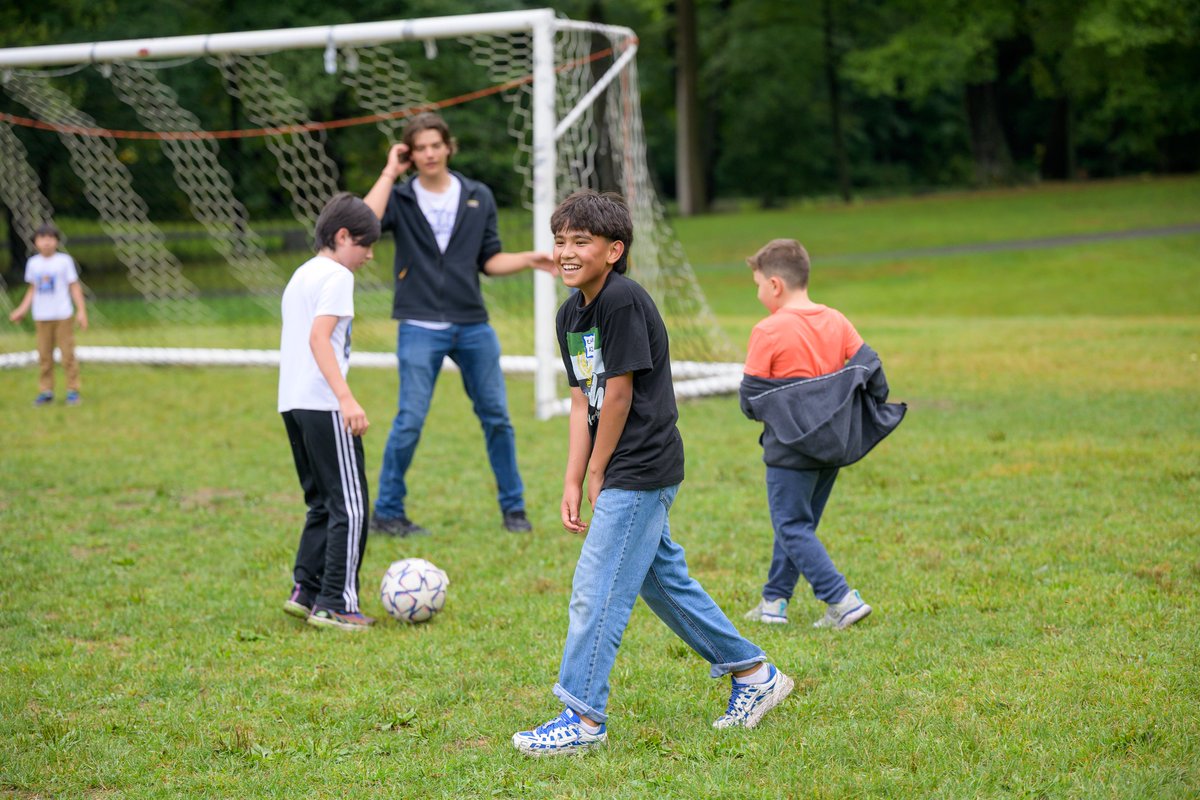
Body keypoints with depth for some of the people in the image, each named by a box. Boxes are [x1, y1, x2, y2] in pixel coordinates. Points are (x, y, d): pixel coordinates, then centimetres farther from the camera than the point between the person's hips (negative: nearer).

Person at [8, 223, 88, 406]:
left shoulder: (64, 261, -4)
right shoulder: (32, 263, 6)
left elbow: (74, 287, 0)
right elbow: (32, 289, 15)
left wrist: (81, 311, -6)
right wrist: (22, 310, 7)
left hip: (63, 315, -3)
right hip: (41, 317, 3)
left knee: (68, 354, -2)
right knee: (44, 356, 4)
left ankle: (73, 391, 5)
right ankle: (46, 392, 9)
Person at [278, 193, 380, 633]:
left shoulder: (300, 275, 20)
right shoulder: (336, 275, -8)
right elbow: (319, 337, -20)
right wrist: (347, 399, -28)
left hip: (292, 402, 10)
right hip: (323, 403, -10)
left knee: (323, 503, 17)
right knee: (349, 505, -4)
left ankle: (305, 592, 14)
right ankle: (336, 604, -5)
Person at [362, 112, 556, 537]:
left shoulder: (478, 197, 9)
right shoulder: (401, 199, 1)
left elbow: (489, 260, 13)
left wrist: (530, 260, -3)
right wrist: (390, 173, -12)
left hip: (473, 326, 3)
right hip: (421, 329, -3)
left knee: (497, 417, 6)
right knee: (410, 421, -6)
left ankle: (513, 507, 19)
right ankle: (387, 512, 7)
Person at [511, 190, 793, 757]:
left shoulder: (623, 301, -18)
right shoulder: (570, 314, 9)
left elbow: (618, 396, -17)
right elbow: (582, 401, 10)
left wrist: (597, 475, -9)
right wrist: (572, 484, 4)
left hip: (640, 471, -10)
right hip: (626, 475, 10)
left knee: (596, 591, -8)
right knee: (665, 581, 17)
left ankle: (584, 718, -1)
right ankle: (755, 673, 29)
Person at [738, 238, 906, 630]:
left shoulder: (767, 332, -14)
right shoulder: (836, 322, 3)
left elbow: (751, 398, -11)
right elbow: (869, 367, -1)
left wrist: (766, 413, 10)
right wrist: (873, 416, 12)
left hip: (791, 449, -7)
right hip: (834, 445, 7)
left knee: (792, 528, 1)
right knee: (797, 522, 18)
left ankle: (842, 601, -10)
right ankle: (774, 600, 24)